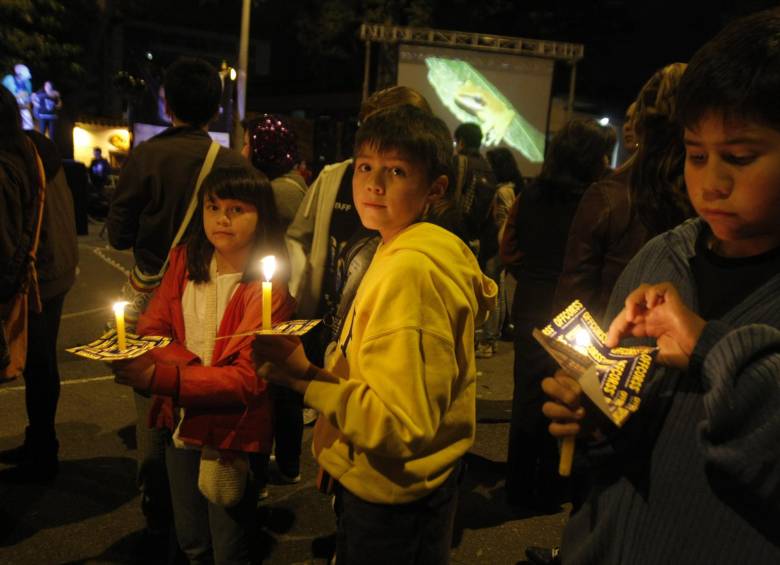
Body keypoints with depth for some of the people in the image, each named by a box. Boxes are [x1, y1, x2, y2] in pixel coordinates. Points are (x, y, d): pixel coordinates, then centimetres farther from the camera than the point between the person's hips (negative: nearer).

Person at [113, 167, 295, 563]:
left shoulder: (269, 285, -17)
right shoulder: (185, 260, -1)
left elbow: (250, 379, -22)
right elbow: (150, 329, -1)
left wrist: (162, 377, -32)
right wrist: (192, 366, -21)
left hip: (233, 433, -5)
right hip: (179, 422, 5)